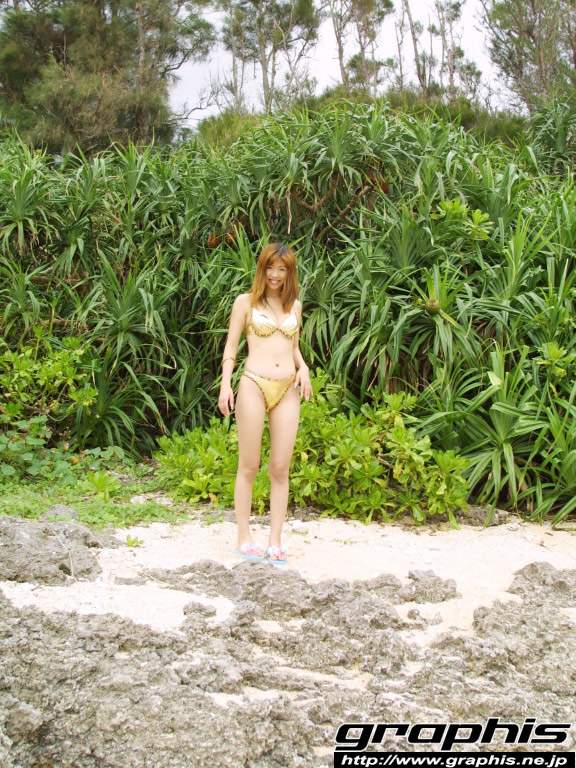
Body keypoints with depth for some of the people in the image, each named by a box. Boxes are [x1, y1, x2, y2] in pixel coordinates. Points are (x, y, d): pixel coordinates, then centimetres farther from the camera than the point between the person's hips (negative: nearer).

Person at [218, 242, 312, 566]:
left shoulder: (295, 305, 15)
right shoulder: (246, 301, 4)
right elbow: (231, 347, 3)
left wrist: (303, 367, 2)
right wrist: (226, 384, -9)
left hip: (288, 390, 4)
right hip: (255, 385, -3)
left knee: (281, 468, 3)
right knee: (249, 466, 1)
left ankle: (276, 542, 7)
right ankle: (245, 539, 9)